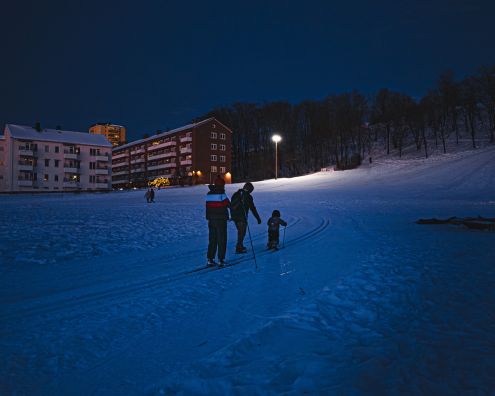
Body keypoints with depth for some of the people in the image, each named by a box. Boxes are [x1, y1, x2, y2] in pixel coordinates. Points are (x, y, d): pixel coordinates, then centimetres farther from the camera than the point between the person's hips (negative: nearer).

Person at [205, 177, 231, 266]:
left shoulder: (208, 194, 6)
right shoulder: (222, 194, -13)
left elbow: (207, 207, 11)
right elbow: (229, 205, -7)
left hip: (211, 220, 6)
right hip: (221, 220, -6)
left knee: (212, 240, 13)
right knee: (221, 240, 3)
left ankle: (210, 259, 13)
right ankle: (221, 260, 4)